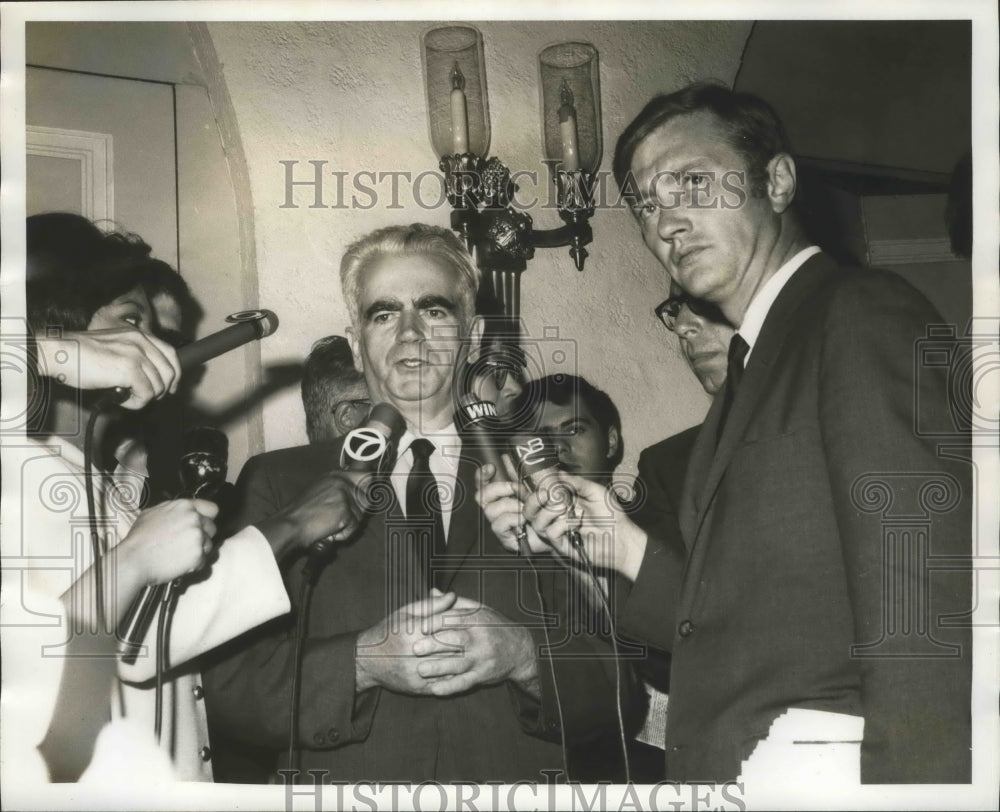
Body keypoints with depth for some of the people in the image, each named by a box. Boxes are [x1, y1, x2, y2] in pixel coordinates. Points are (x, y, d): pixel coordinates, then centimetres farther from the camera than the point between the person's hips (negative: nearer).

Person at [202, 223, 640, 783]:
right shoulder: (281, 484, 5)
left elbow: (621, 691, 3)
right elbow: (228, 683, -2)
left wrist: (523, 655, -15)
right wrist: (365, 661, -16)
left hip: (515, 790, 0)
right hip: (345, 787, 0)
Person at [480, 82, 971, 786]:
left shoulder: (863, 312, -8)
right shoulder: (750, 375, 17)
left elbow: (920, 613, -17)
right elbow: (741, 623, 12)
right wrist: (624, 547, 1)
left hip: (823, 761, -7)